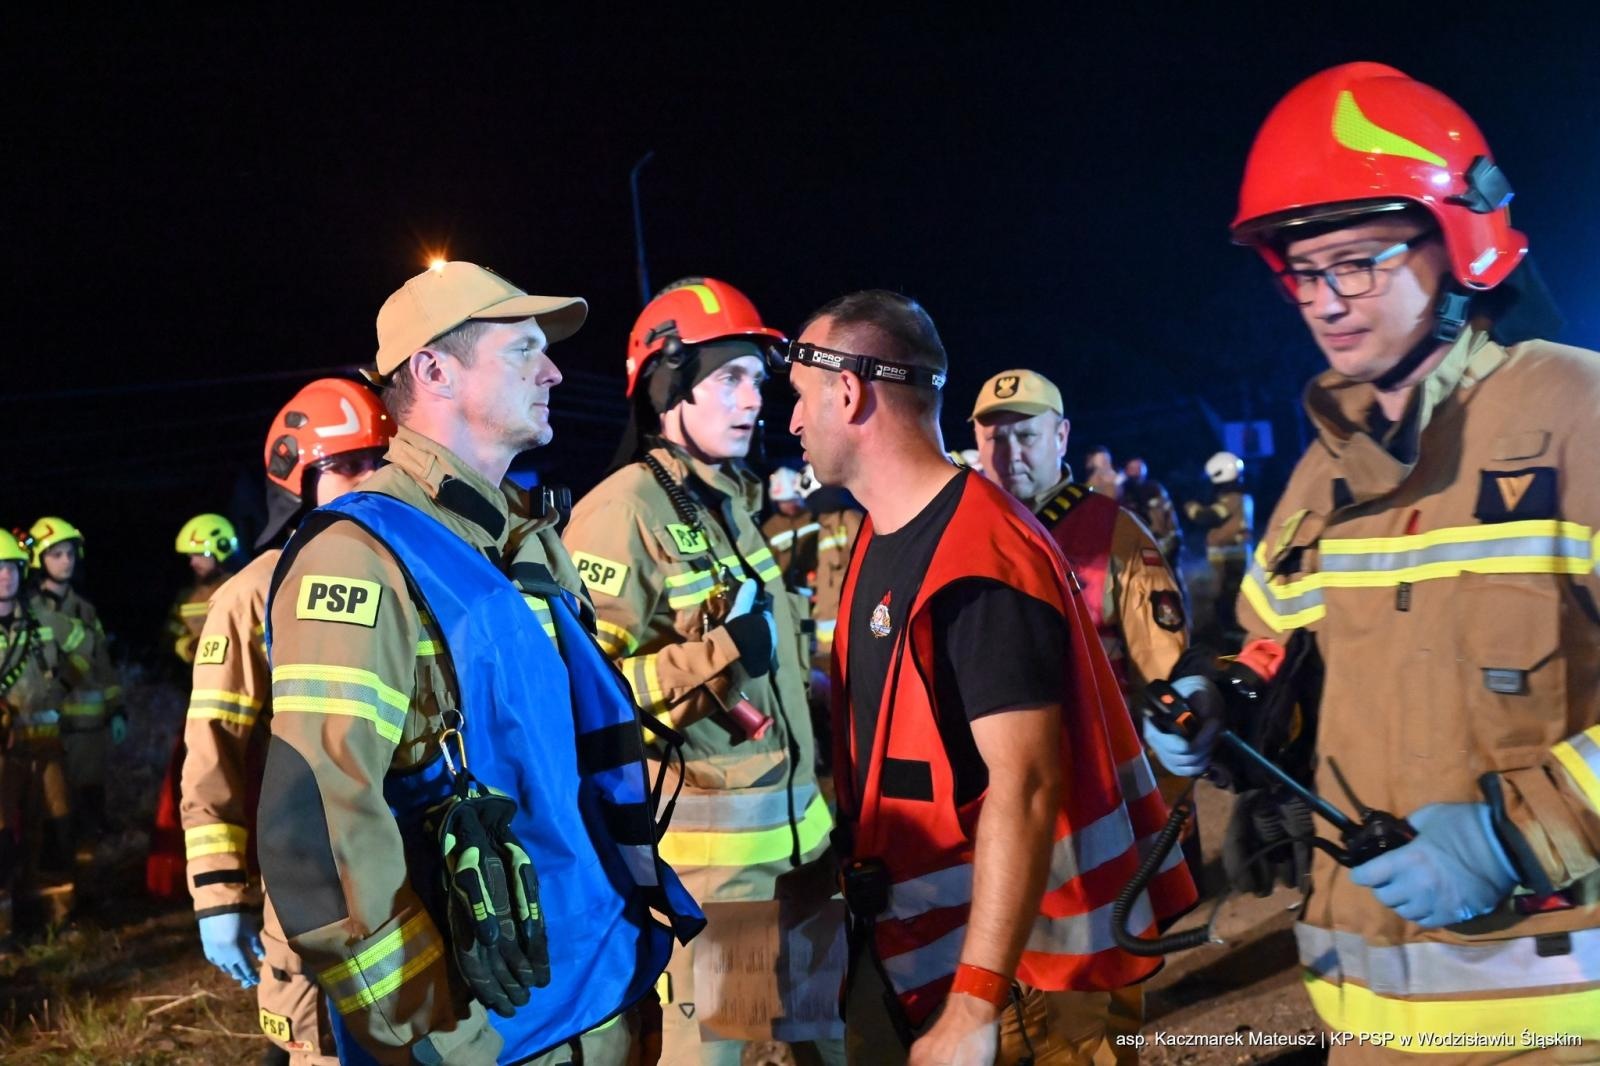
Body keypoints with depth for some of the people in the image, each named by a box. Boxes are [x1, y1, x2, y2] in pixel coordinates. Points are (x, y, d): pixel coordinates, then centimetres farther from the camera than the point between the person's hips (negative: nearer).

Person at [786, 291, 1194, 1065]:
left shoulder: (977, 562, -22)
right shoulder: (885, 536, 6)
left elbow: (1025, 789, -26)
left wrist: (974, 1004, -25)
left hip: (1015, 971, -8)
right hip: (912, 946, 9)